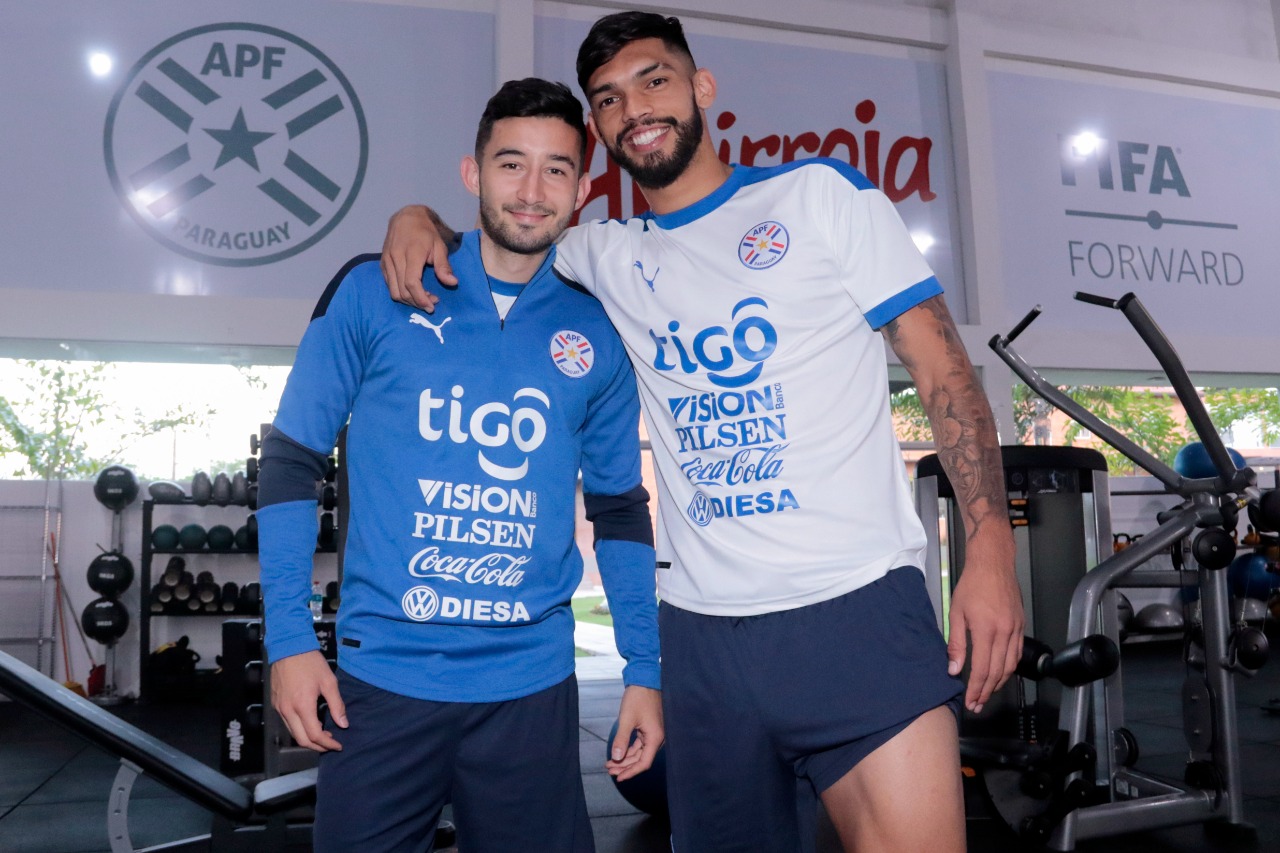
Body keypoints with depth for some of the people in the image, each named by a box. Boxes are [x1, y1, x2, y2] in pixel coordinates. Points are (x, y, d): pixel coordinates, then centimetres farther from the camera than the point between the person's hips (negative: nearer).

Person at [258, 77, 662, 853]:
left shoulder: (597, 336, 3)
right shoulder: (375, 292, -3)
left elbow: (621, 510, 9)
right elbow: (292, 462, 1)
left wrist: (644, 672, 7)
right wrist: (290, 639, -5)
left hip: (533, 686, 2)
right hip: (382, 677, -1)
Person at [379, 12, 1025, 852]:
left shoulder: (820, 192, 5)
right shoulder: (609, 255, 14)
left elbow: (943, 366, 0)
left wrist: (990, 548, -9)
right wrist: (418, 219, 4)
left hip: (855, 604, -3)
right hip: (702, 628, 4)